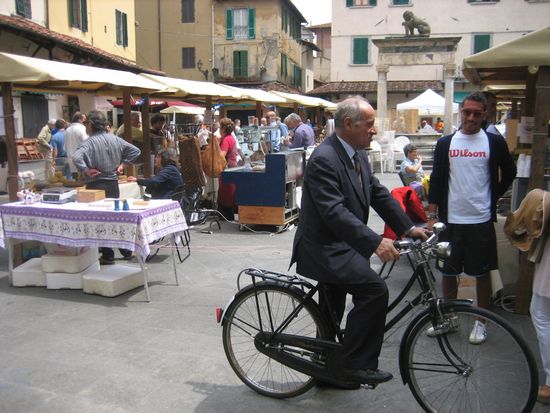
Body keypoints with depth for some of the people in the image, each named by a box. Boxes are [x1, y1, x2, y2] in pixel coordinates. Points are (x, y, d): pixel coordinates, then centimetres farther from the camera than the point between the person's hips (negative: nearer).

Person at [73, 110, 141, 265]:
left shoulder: (89, 142, -14)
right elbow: (135, 150, 9)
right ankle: (126, 250, 24)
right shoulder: (115, 139, 4)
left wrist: (86, 171, -18)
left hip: (96, 185, -6)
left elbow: (76, 158, -31)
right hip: (113, 183, 6)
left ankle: (108, 256, 9)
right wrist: (122, 165, 9)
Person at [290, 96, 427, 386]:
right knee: (374, 289, -21)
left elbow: (378, 194, 9)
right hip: (324, 248, -10)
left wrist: (407, 227, 1)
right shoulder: (324, 158, -24)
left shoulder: (357, 155, 5)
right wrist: (375, 243, -39)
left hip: (338, 245, 10)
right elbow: (334, 212, -33)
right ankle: (356, 365, -7)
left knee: (332, 312, 20)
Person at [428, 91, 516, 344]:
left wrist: (493, 198, 6)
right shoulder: (445, 143, 3)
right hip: (450, 219, 2)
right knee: (448, 271, 12)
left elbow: (509, 173, 13)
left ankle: (481, 322, 25)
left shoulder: (494, 143, 0)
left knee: (482, 272, 9)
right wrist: (432, 215, -1)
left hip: (481, 221, -1)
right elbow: (436, 180, 3)